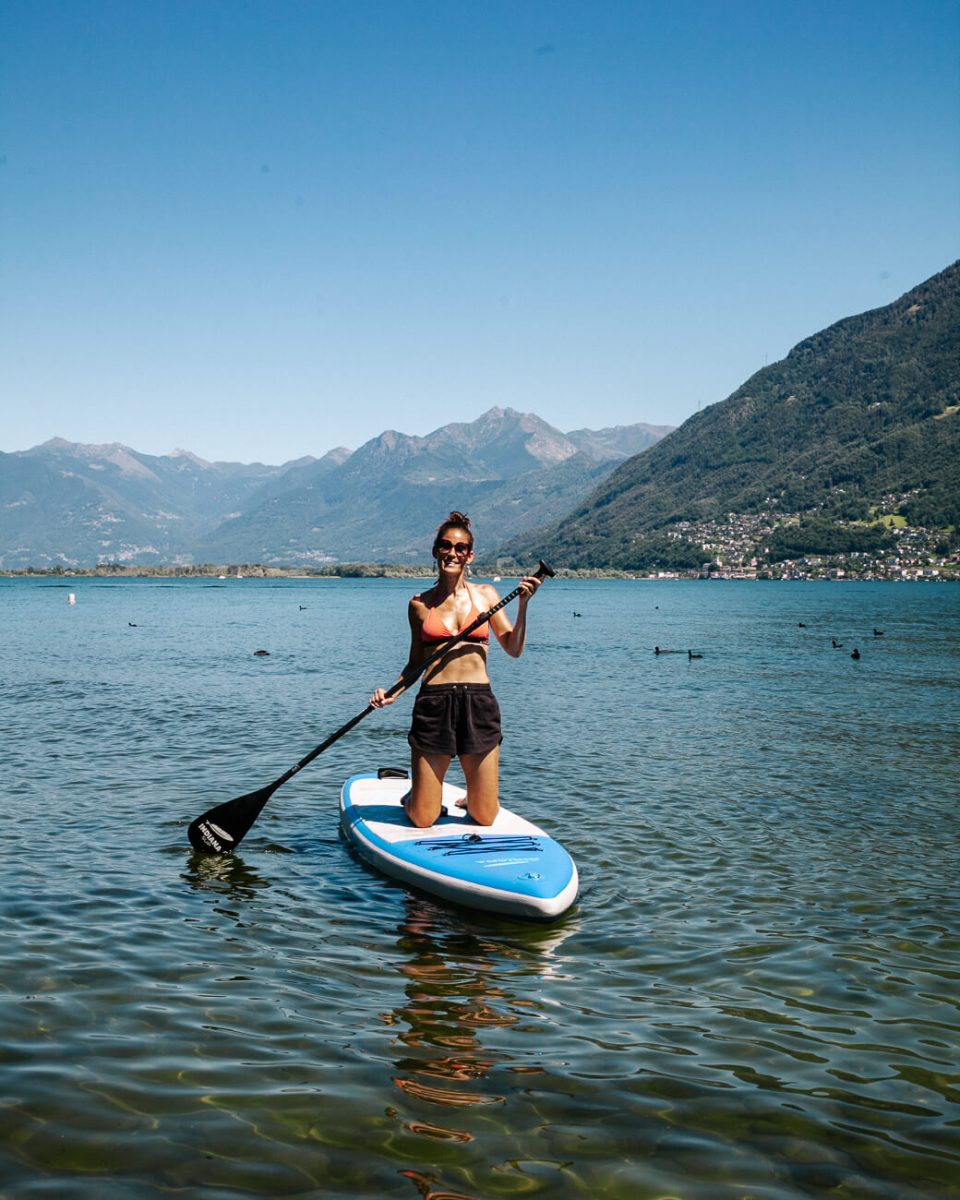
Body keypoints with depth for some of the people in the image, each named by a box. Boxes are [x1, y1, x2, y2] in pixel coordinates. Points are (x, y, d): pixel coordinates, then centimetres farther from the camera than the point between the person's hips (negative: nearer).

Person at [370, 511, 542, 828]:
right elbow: (416, 663, 13)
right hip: (433, 703, 0)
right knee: (422, 820, 0)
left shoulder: (485, 595, 8)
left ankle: (470, 798, 38)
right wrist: (392, 692, -3)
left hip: (479, 701, 1)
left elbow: (514, 649, 4)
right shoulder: (419, 604, 8)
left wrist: (523, 605, -7)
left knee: (485, 818, 4)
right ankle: (413, 797, 34)